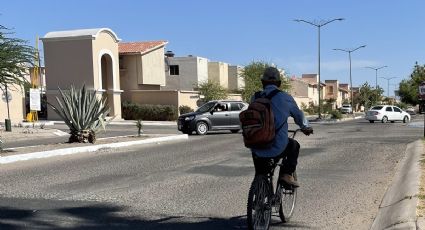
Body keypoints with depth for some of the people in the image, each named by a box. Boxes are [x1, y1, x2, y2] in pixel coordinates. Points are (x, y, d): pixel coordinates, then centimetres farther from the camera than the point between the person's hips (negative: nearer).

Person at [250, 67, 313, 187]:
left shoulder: (255, 98, 5)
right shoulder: (285, 97, -1)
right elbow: (299, 115, 15)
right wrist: (306, 128, 37)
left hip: (257, 151, 3)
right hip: (277, 149, -3)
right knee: (294, 145, 29)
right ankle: (287, 174, 16)